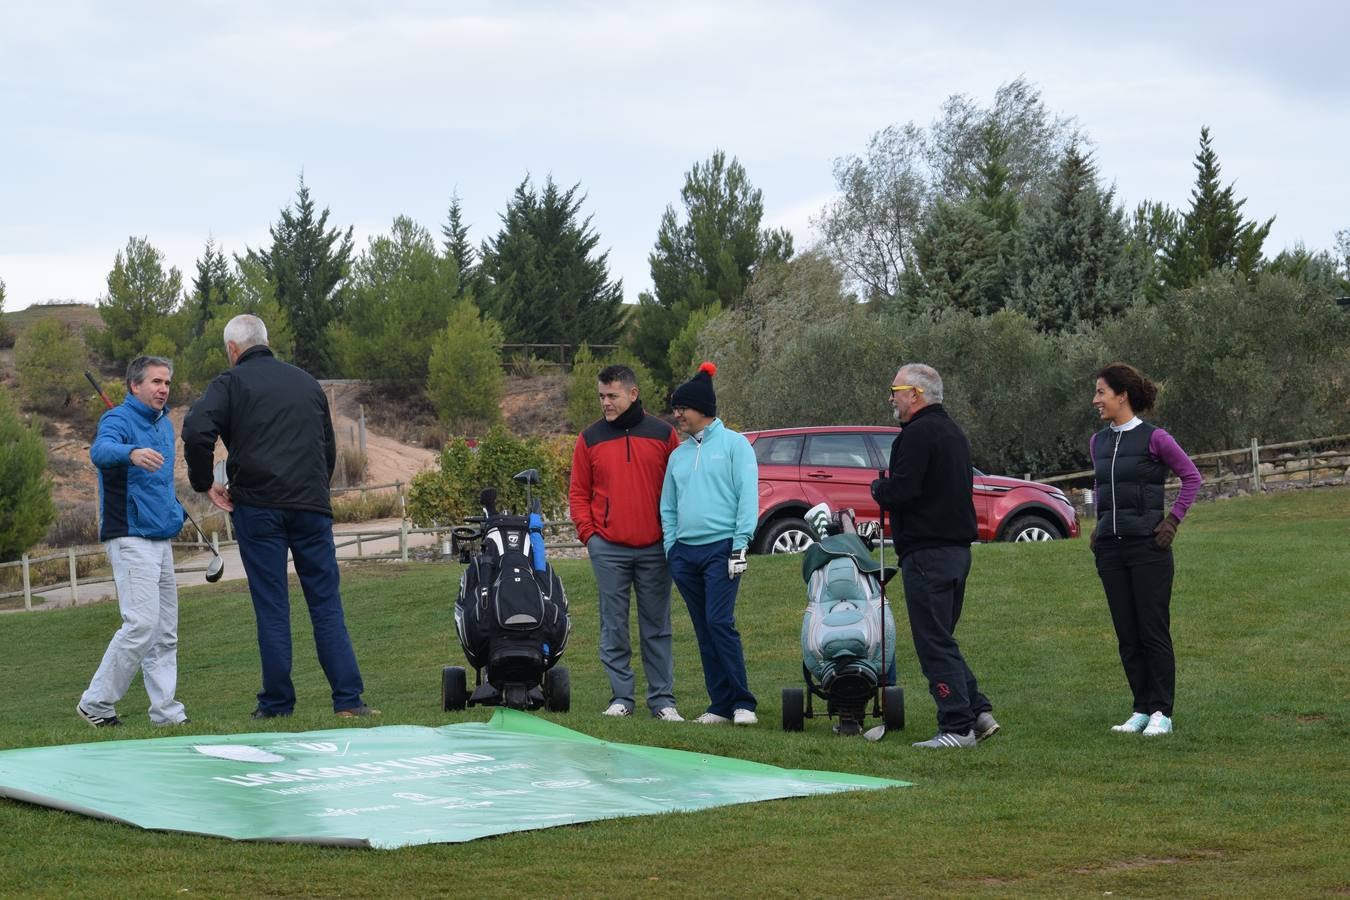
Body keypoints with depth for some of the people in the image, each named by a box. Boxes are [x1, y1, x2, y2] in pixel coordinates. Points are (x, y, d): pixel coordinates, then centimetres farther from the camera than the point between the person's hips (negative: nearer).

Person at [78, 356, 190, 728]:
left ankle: (167, 711, 11)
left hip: (162, 540, 9)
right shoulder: (119, 420, -11)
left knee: (165, 633, 8)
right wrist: (132, 453, -54)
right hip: (131, 539, -9)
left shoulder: (165, 425, 17)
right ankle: (95, 704, -8)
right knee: (142, 623, -17)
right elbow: (100, 450, -35)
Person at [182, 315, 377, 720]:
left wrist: (204, 483, -4)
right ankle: (349, 698, -1)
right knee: (326, 603, 5)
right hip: (312, 504, 3)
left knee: (271, 607, 1)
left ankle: (277, 703, 3)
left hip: (258, 507, -3)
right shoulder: (306, 382, 17)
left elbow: (196, 431, -16)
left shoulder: (230, 382, 1)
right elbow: (329, 447, 24)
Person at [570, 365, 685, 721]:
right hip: (608, 549, 1)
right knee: (614, 628, 2)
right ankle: (621, 698, 8)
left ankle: (663, 699, 8)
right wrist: (588, 533, -1)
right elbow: (578, 492, 10)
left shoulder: (663, 435, 5)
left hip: (654, 548, -1)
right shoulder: (590, 439, 7)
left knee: (657, 627, 4)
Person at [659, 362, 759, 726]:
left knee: (719, 622, -16)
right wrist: (670, 547, 8)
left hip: (721, 549, -6)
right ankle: (721, 705, 8)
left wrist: (740, 545, -13)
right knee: (704, 629, 5)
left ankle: (743, 703, -11)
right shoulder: (679, 454, 18)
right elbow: (668, 507, 20)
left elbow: (748, 495, -7)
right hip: (685, 552, 6)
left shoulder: (734, 444, 0)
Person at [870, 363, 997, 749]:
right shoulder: (953, 432, 18)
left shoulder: (918, 434, -14)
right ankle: (978, 711, 13)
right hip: (958, 547, 10)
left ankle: (957, 726, -6)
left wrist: (878, 488, -1)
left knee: (935, 643, -6)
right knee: (942, 638, 17)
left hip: (928, 552, -10)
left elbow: (901, 491, -23)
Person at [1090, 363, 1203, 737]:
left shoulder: (1153, 438, -8)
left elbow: (1192, 477, -1)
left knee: (1153, 631, -2)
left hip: (1147, 546, -6)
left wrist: (1173, 520, -6)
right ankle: (1141, 709, 15)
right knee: (1127, 635, 8)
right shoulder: (1098, 442, 10)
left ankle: (1161, 712, 3)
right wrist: (1099, 524, 13)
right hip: (1110, 548, 6)